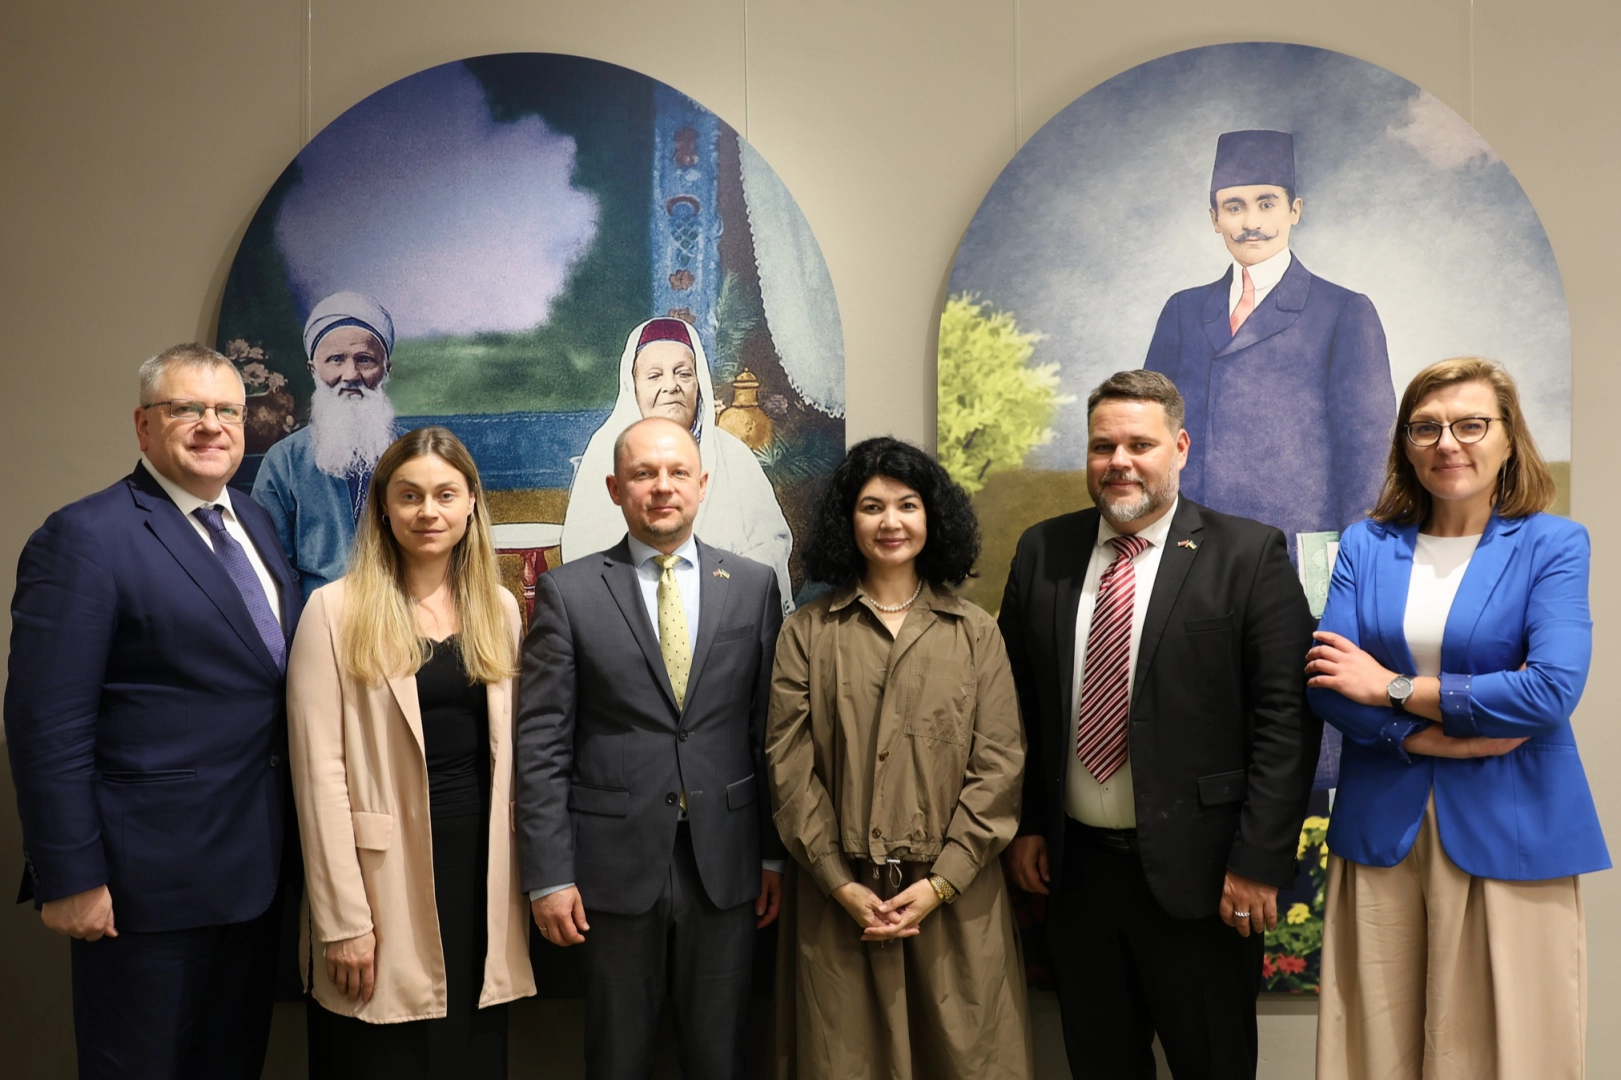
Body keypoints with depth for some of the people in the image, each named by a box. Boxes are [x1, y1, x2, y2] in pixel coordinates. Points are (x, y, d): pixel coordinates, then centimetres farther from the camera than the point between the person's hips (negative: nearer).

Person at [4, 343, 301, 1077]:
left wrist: (286, 842, 11)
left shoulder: (253, 524, 10)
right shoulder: (86, 538, -14)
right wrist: (70, 879, -17)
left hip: (254, 871, 7)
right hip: (149, 882, -7)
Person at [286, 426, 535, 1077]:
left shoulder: (499, 609, 7)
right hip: (386, 873, -4)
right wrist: (343, 920, -13)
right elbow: (320, 774, -10)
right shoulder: (336, 610, -7)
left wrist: (522, 881, 6)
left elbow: (508, 750, 11)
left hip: (482, 866, 4)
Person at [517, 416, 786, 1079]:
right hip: (613, 866, -1)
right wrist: (548, 874, -7)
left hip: (726, 864, 2)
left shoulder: (754, 585, 3)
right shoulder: (568, 592, -2)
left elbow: (770, 728, 5)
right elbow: (542, 743, -4)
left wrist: (776, 851, 5)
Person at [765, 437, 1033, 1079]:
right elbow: (790, 766, -1)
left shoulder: (976, 632, 5)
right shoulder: (806, 632, 3)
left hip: (955, 897, 1)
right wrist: (841, 884, -9)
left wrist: (940, 882, -9)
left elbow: (999, 766, -1)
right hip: (840, 898, 0)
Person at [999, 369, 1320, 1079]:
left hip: (1197, 872, -3)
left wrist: (1258, 862, -13)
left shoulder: (1249, 555, -7)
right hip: (1073, 865, 4)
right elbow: (1014, 701, 9)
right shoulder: (1043, 552, 5)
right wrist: (1023, 825, 4)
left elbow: (1285, 717, -10)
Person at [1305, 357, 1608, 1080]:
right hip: (1379, 828, 2)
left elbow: (1553, 689, -15)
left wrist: (1394, 689, -11)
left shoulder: (1553, 545, -1)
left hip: (1507, 833, -2)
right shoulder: (1366, 546, 6)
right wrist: (1439, 736, -14)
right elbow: (1326, 685, -3)